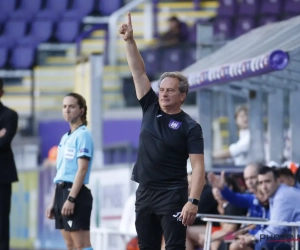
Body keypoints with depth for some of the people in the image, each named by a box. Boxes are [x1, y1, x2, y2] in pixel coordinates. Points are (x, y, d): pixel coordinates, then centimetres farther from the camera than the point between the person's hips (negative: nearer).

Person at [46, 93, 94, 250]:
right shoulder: (65, 137, 18)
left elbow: (82, 169, -16)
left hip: (76, 193, -9)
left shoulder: (83, 135, -8)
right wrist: (54, 201, 19)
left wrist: (71, 198, -22)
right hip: (61, 191, 9)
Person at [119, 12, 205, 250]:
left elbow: (198, 167, -12)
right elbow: (138, 72, 6)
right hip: (145, 193, 6)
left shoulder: (190, 127, -7)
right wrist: (130, 40, -3)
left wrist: (193, 201, -23)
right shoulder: (151, 109, 8)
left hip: (172, 196, -6)